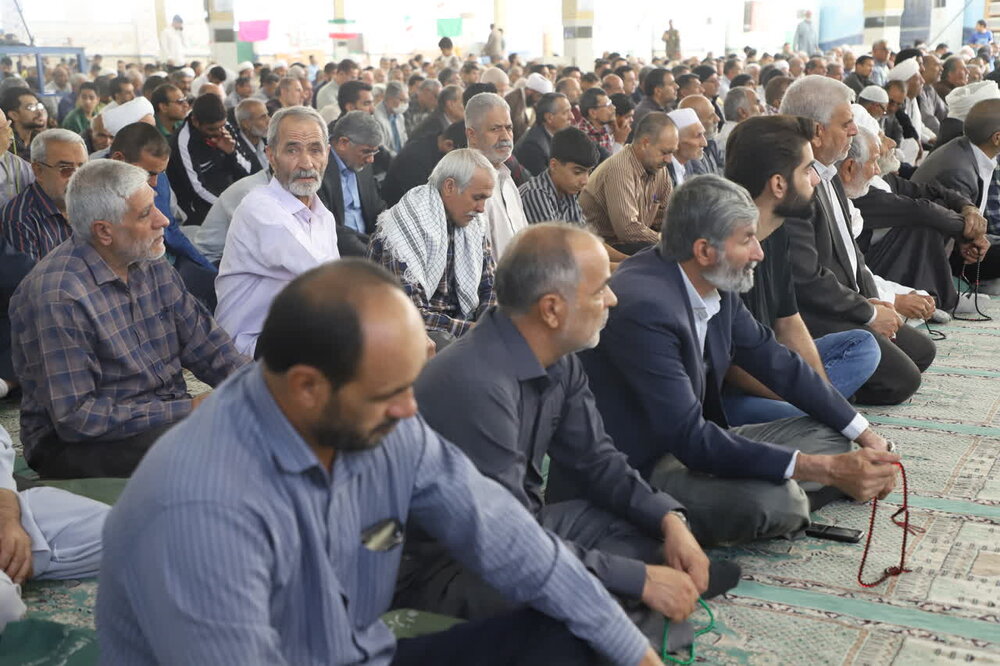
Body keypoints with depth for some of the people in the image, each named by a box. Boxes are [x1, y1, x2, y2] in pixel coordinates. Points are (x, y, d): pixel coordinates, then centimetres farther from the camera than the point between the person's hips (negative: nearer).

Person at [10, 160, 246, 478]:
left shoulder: (151, 265, 5)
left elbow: (205, 341, 9)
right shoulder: (60, 297, -20)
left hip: (170, 416, 8)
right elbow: (76, 418, -22)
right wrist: (186, 410, -23)